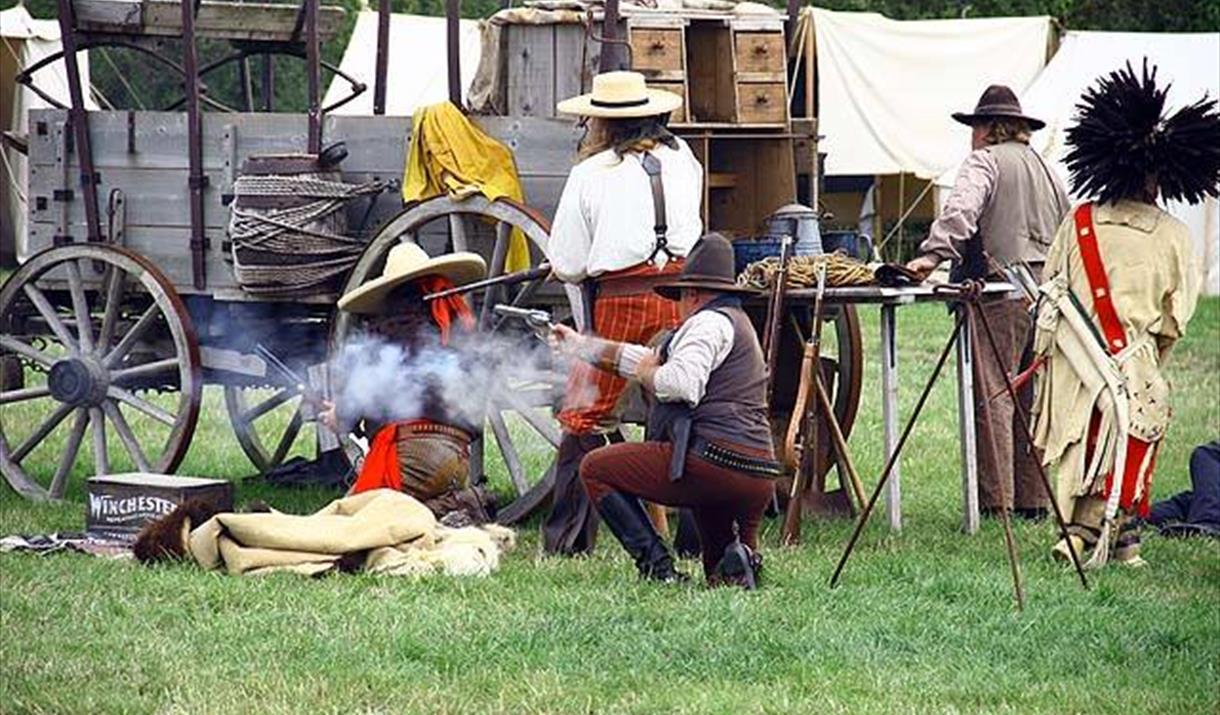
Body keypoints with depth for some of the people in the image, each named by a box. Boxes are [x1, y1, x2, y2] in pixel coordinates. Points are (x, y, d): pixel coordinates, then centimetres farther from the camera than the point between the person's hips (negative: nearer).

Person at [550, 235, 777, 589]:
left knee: (596, 469, 3)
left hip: (714, 459, -9)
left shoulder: (711, 322, -4)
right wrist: (578, 344, 40)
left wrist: (647, 373, 1)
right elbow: (649, 360, 34)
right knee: (722, 578, 26)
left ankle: (658, 567, -8)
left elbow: (681, 384, -22)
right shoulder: (737, 324, 27)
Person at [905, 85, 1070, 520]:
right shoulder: (1046, 169, 22)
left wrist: (934, 253, -27)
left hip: (1001, 292, -7)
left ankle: (996, 502, -10)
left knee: (993, 397, -7)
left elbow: (960, 210, -17)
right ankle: (1034, 500, 12)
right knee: (1033, 398, 11)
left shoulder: (985, 162, 1)